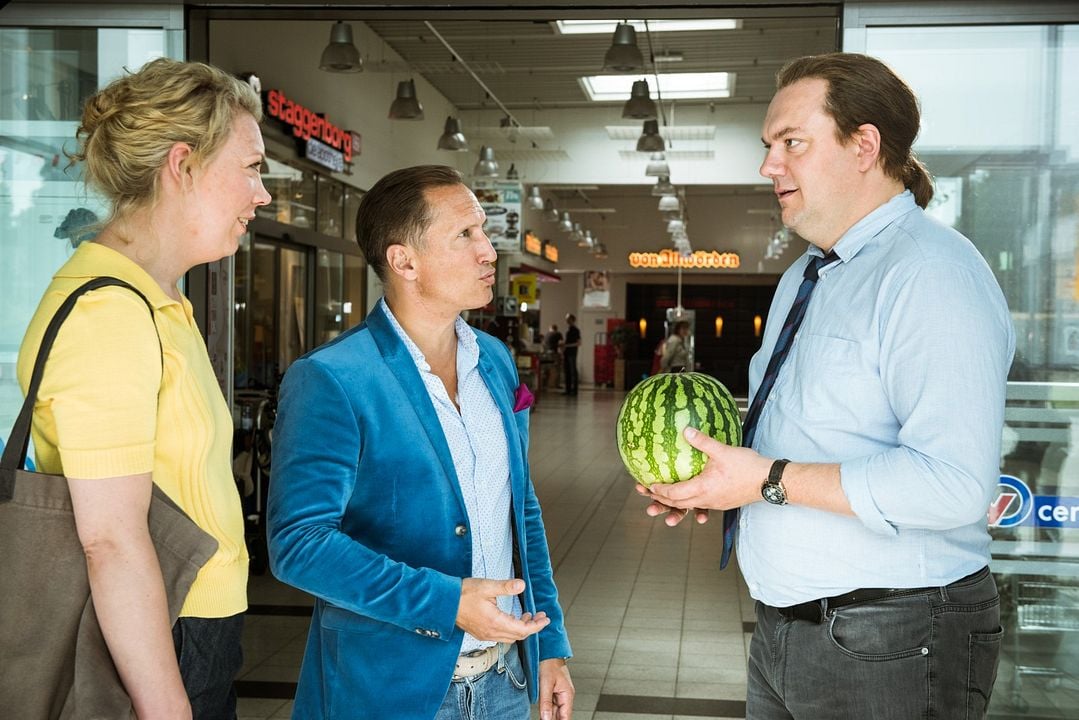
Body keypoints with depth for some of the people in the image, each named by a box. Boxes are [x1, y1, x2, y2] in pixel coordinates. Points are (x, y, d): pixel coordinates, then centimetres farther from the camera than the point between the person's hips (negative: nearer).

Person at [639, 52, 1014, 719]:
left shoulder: (933, 273, -18)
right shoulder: (803, 278, 12)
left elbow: (953, 483, -28)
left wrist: (770, 480, -23)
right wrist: (716, 477, 3)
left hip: (891, 648, -8)